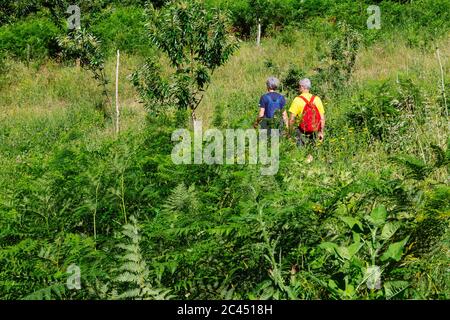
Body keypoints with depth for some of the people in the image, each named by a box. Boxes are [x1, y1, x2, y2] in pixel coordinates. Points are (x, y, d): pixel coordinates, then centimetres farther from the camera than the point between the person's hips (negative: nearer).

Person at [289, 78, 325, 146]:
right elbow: (322, 118, 6)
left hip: (303, 131, -3)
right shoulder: (317, 99, 3)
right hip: (315, 131, 3)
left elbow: (292, 119, -10)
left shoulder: (297, 100, -7)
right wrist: (321, 132, 15)